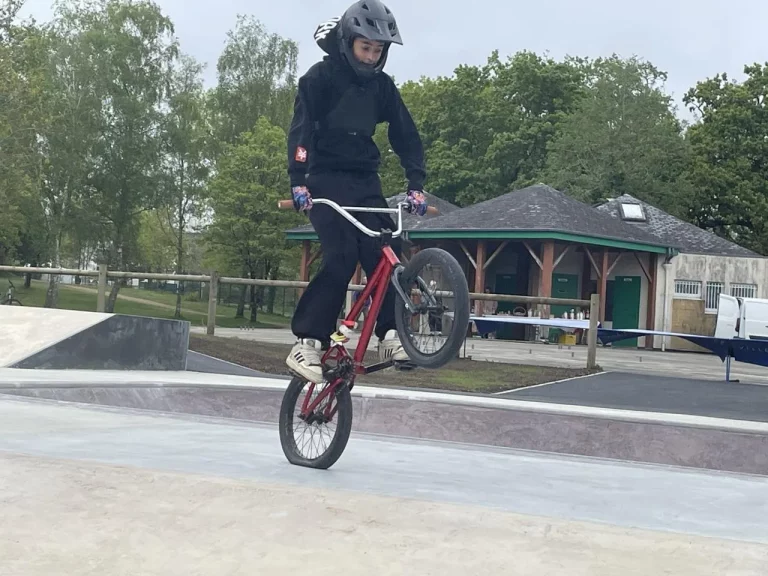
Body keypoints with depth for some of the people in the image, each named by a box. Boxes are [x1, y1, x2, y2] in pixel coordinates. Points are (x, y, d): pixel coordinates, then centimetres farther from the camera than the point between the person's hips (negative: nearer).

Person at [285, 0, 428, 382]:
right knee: (341, 258, -20)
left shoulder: (381, 85, 7)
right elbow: (301, 130, -15)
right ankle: (306, 343, -16)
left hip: (365, 181, 5)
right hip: (327, 179, -5)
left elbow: (406, 136, 6)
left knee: (386, 253, -11)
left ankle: (389, 335, -3)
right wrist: (298, 181, -28)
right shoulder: (321, 77, -7)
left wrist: (416, 185, -6)